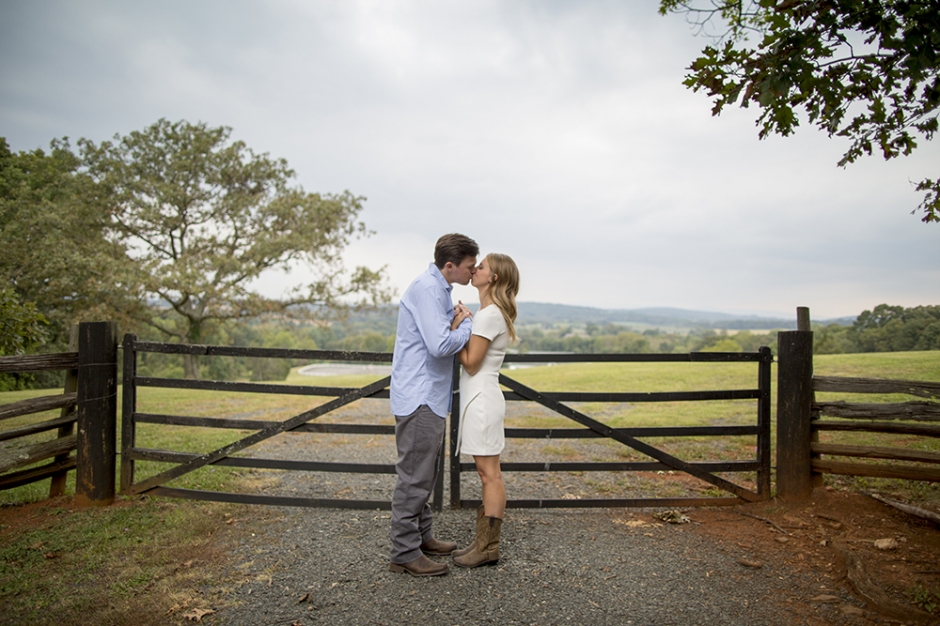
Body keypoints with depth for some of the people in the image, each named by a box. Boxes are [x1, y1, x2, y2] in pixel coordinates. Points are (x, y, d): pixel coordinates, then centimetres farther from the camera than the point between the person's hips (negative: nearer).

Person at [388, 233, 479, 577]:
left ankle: (422, 536, 32)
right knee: (414, 477, -3)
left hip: (430, 396, 11)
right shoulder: (426, 289, -18)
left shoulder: (439, 289, 15)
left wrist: (457, 320, -3)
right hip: (419, 397, -11)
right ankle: (404, 553, 7)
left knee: (425, 474, 19)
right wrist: (466, 322, -9)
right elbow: (441, 345, -26)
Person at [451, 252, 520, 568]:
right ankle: (483, 542, 23)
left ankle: (488, 548, 9)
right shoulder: (492, 312, 14)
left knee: (490, 473, -1)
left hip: (481, 399, -10)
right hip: (479, 397, 10)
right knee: (487, 473, 14)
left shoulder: (489, 314, -16)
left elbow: (471, 363, -16)